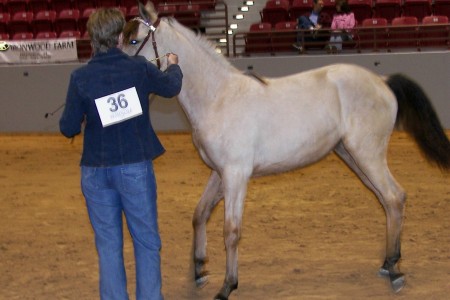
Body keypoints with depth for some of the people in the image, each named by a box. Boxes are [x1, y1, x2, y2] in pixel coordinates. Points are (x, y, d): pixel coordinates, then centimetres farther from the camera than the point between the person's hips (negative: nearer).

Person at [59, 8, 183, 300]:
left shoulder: (80, 78, -9)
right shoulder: (139, 68, -8)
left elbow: (69, 128, -5)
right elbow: (171, 87, 13)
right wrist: (173, 66, 35)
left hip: (96, 172, 1)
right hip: (136, 167, -1)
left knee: (108, 245, 11)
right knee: (147, 241, 12)